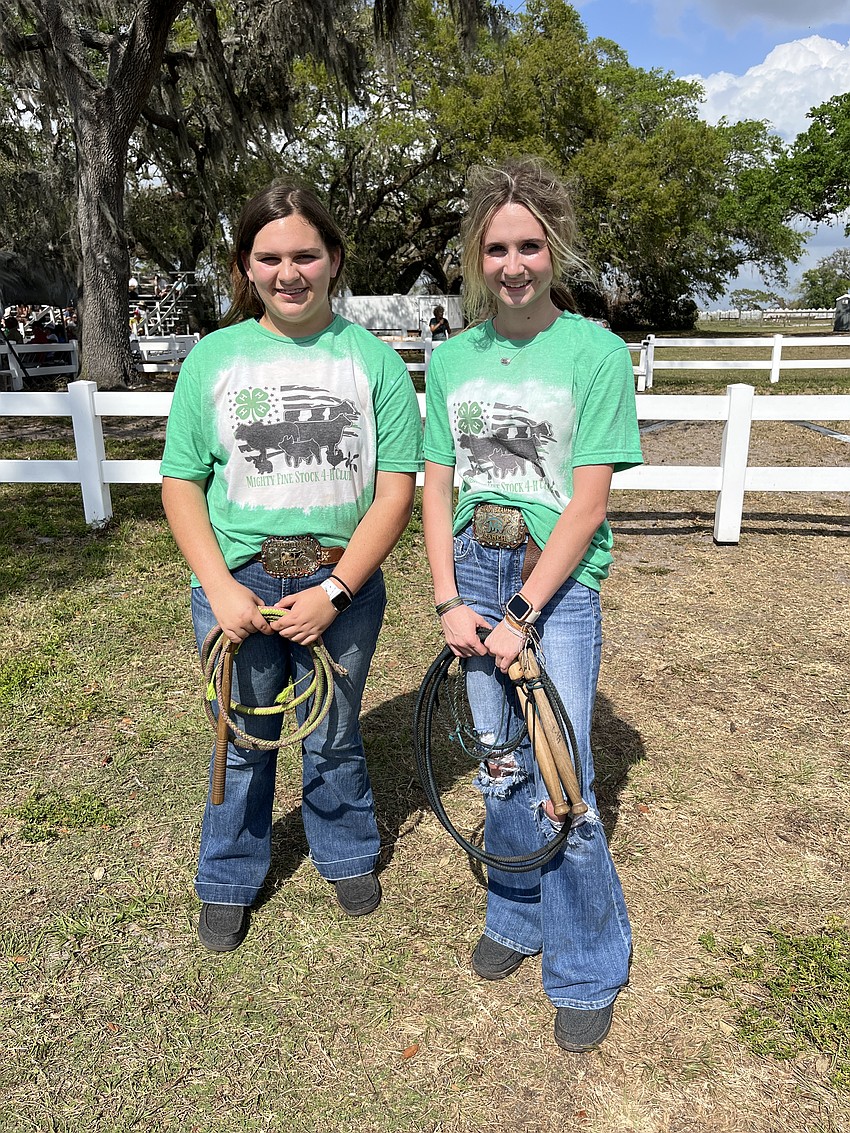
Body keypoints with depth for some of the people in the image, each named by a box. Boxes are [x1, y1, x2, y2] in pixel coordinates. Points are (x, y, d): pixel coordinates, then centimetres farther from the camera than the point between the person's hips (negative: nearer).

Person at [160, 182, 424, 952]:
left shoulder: (373, 360, -4)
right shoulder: (213, 357, -1)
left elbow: (395, 489, -7)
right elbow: (181, 483, -1)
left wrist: (333, 591, -15)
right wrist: (221, 588, -12)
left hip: (342, 585, 0)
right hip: (236, 584, 1)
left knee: (334, 738, 18)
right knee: (243, 744, 16)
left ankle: (349, 857, 44)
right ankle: (230, 882, 39)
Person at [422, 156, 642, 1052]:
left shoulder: (595, 352, -8)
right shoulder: (451, 358, 6)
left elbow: (586, 505, -12)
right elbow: (437, 490, 5)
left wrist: (523, 616, -14)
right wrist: (450, 602, -5)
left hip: (559, 582, -4)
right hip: (473, 575, 4)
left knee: (557, 787, -2)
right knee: (498, 767, 15)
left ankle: (588, 968, 21)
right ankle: (519, 917, 37)